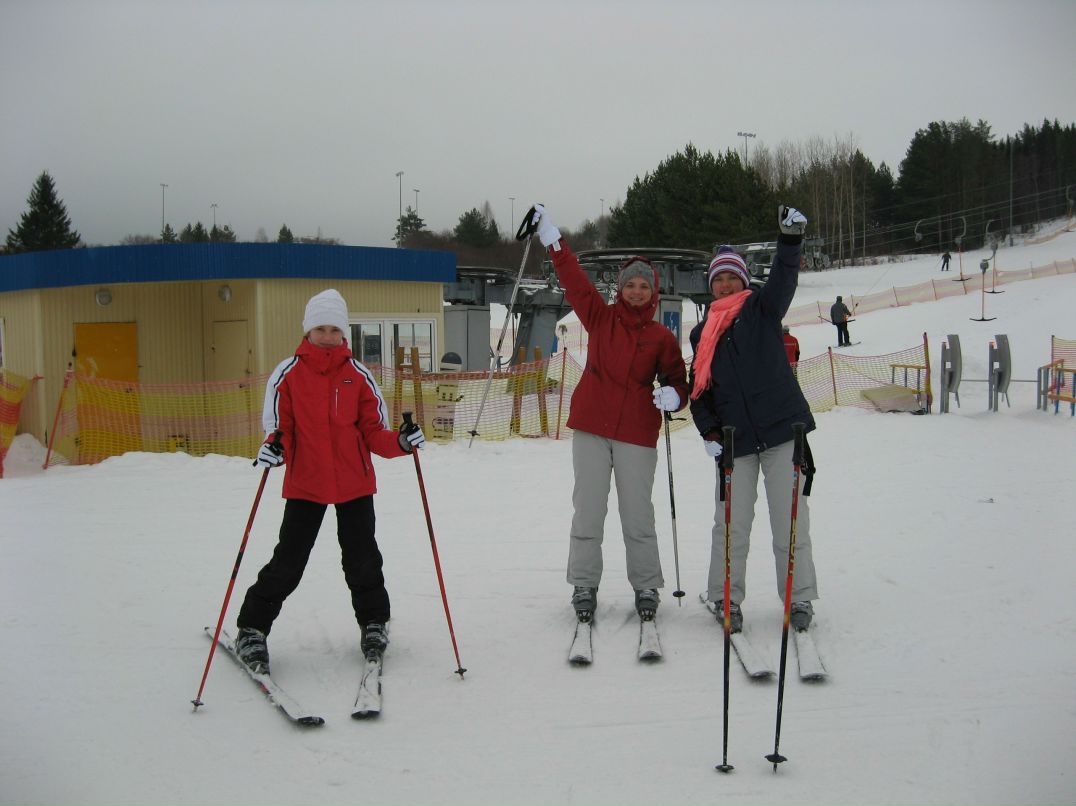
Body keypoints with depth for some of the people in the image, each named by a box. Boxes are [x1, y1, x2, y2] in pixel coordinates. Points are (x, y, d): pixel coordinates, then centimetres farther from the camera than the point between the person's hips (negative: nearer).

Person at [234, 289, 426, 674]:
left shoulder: (359, 375, 1)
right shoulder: (287, 374, -3)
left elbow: (374, 432, 3)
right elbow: (279, 428, -2)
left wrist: (401, 441, -16)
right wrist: (273, 448, -23)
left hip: (355, 483, 1)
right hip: (304, 484, -1)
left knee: (362, 559, 7)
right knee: (288, 562, -1)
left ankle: (374, 622, 31)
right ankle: (252, 629, 15)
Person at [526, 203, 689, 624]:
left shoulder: (662, 337, 5)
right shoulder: (601, 317, 6)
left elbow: (678, 382, 8)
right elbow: (574, 280, 0)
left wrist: (673, 396, -15)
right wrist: (551, 238, -8)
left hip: (638, 433, -1)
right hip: (592, 427, 1)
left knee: (638, 514, 2)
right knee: (588, 510, 2)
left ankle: (646, 587, 14)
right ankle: (584, 586, 12)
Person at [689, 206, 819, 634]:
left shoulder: (761, 309, 7)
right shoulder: (703, 334, 16)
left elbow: (783, 281, -14)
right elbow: (699, 389, 17)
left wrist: (791, 238, -30)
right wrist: (708, 430, 2)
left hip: (781, 429, -3)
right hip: (734, 438, 3)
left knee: (790, 521, 0)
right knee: (730, 524, 2)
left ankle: (800, 599, 10)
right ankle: (726, 598, 14)